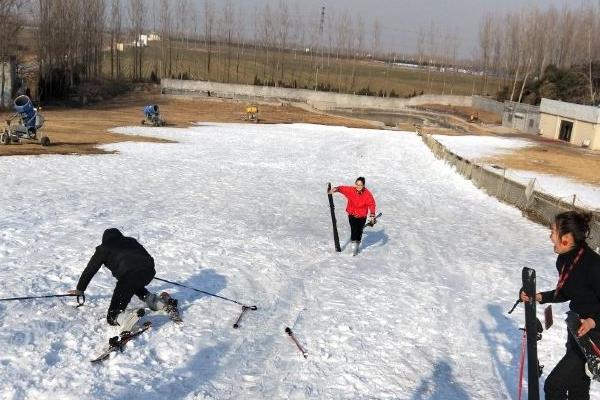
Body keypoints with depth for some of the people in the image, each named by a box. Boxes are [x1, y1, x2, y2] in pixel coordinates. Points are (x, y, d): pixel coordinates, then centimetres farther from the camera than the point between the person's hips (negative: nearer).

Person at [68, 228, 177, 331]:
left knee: (112, 315, 1)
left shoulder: (103, 249, 23)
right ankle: (161, 302, 17)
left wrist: (80, 289, 42)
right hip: (149, 270, 5)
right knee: (136, 287, 40)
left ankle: (126, 319, -35)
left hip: (129, 275, -5)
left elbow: (90, 270, 29)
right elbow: (146, 256, 41)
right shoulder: (131, 241, 32)